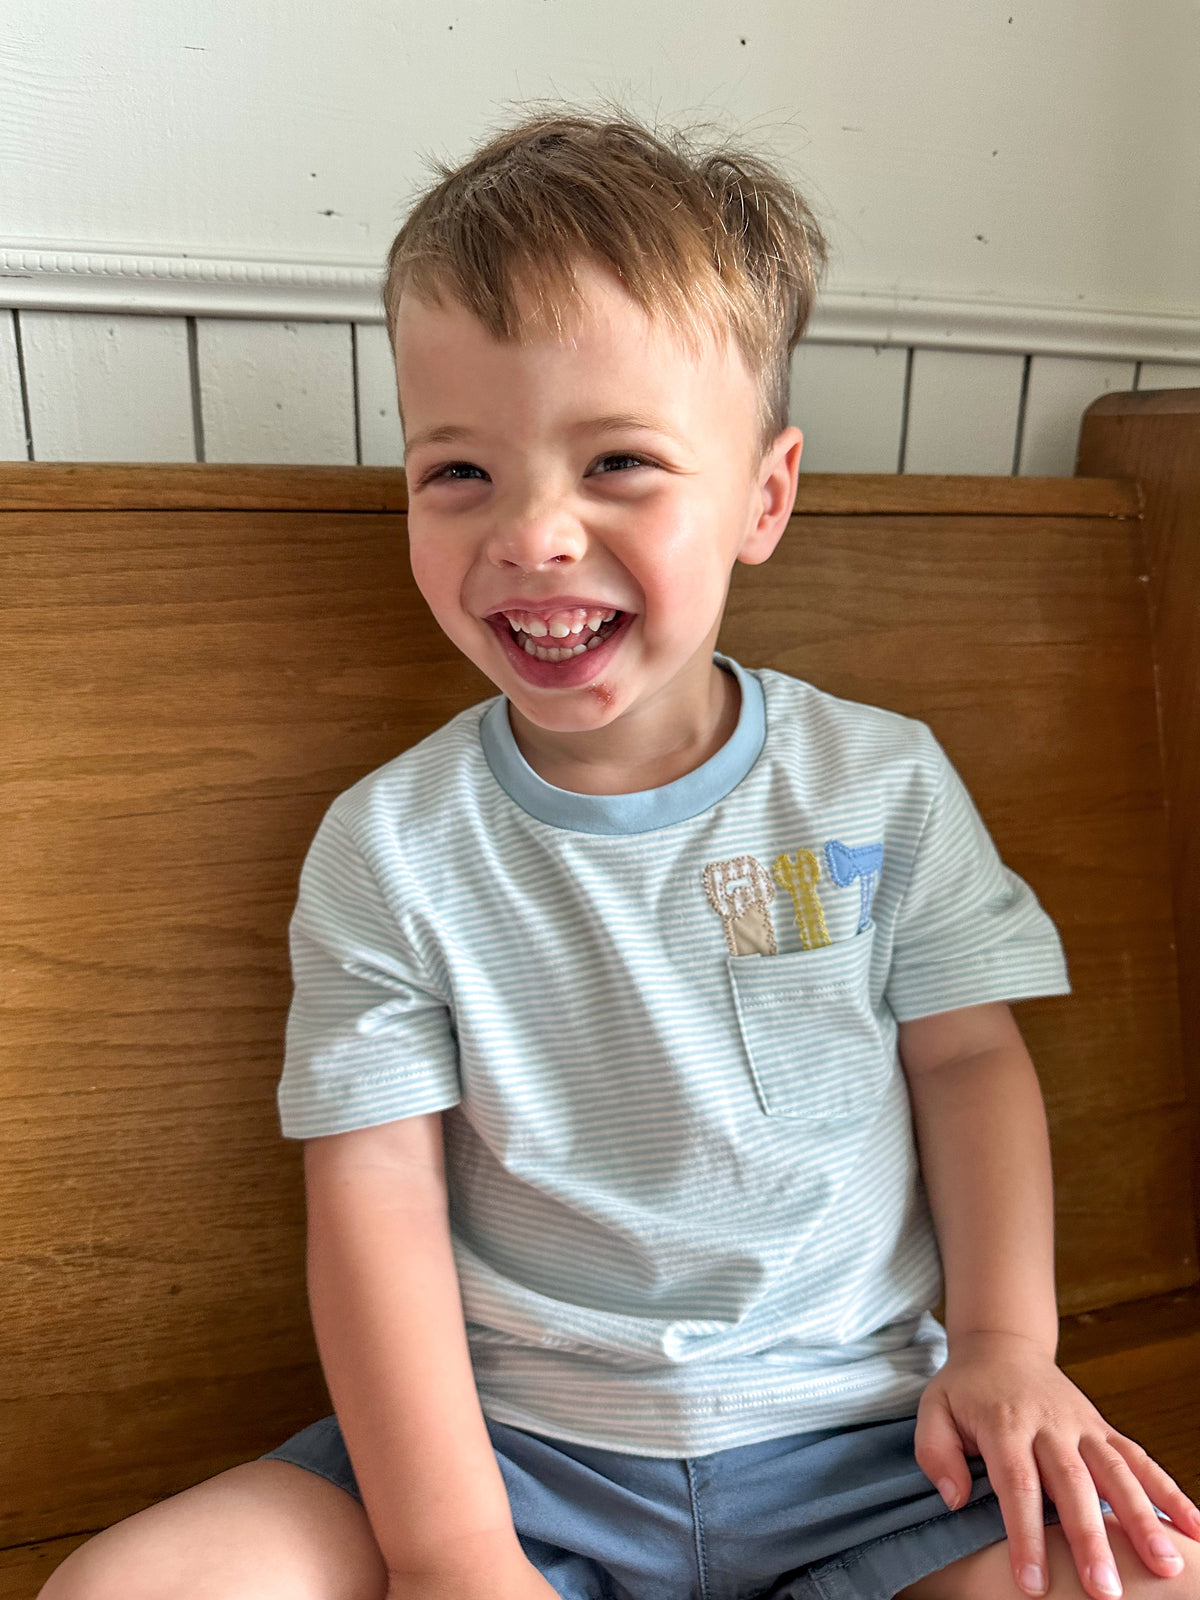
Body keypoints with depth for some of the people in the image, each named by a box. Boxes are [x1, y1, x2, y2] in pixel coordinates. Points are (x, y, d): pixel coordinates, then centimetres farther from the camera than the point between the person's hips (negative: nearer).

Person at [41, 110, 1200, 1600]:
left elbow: (969, 1057, 3)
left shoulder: (883, 783, -5)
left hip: (860, 1433, 2)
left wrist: (1004, 1340, -7)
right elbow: (374, 1184, -10)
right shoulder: (388, 846, -9)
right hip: (509, 1439, -1)